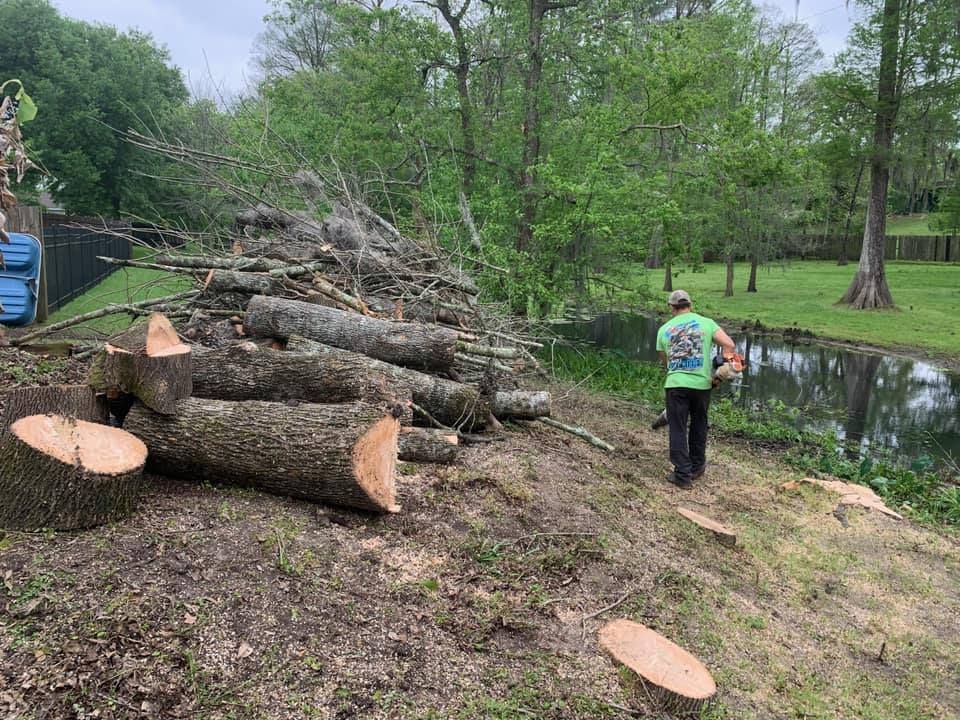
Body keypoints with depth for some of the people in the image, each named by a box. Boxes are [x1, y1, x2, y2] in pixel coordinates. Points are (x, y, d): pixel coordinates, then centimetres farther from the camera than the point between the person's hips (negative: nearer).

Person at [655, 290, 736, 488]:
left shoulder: (664, 329, 8)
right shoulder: (706, 322, 5)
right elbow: (729, 345, -4)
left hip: (675, 384, -1)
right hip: (701, 384, 1)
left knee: (678, 430, 4)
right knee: (698, 426, 19)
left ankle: (683, 474, 1)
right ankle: (697, 467, 30)